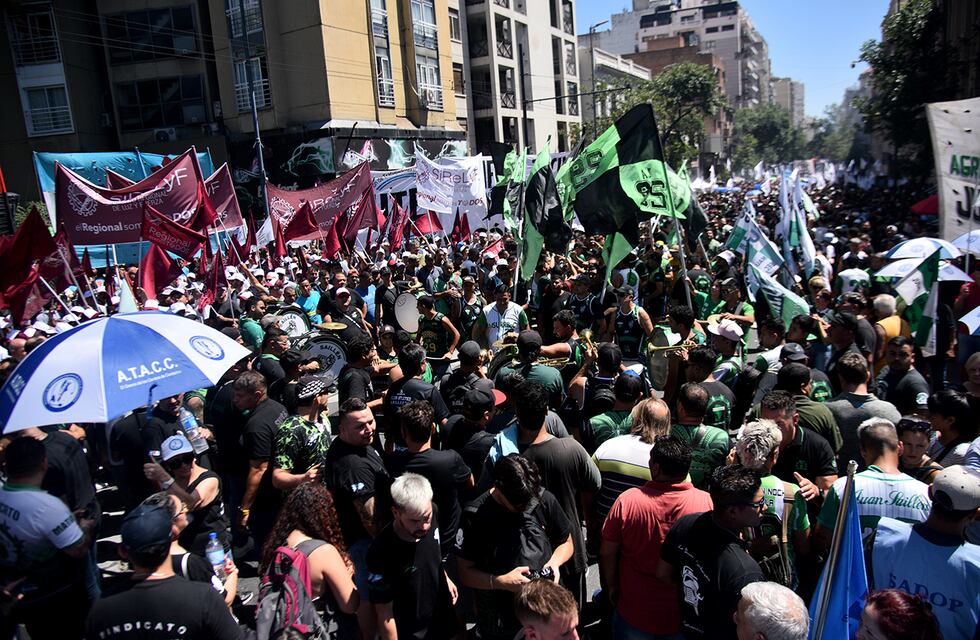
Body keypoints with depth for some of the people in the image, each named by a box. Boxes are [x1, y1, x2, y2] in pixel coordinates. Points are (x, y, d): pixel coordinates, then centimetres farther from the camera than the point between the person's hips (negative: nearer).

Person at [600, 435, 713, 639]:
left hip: (634, 611, 0)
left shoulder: (627, 500, -20)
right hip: (686, 614, 1)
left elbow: (607, 553, -10)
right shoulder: (707, 502, -20)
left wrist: (612, 587, 7)